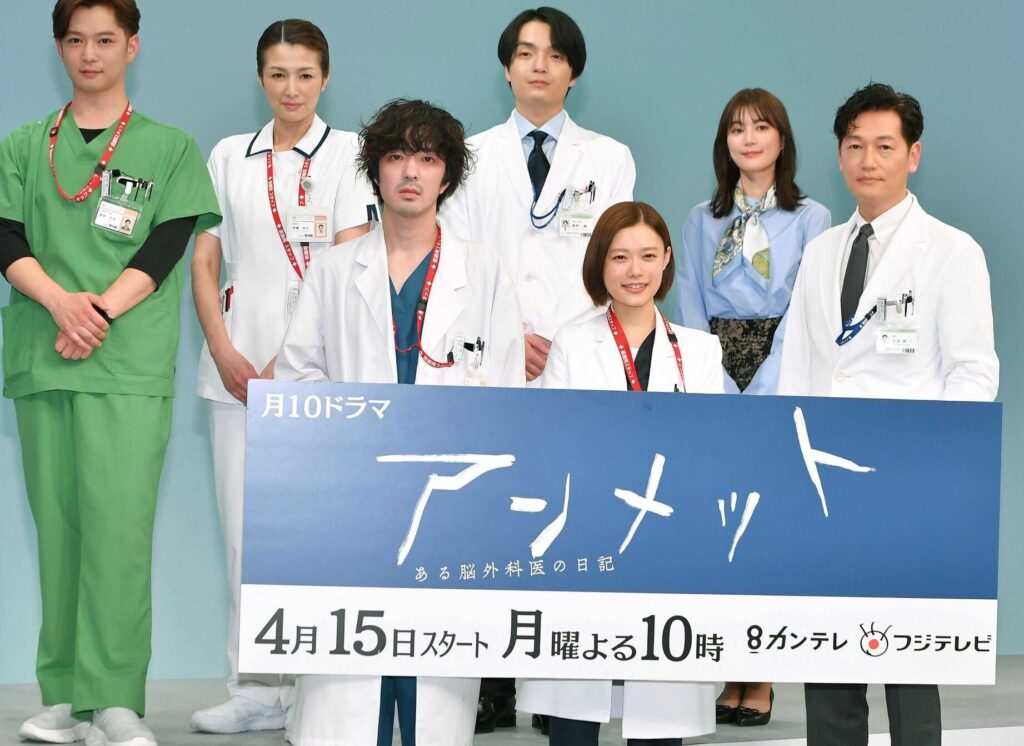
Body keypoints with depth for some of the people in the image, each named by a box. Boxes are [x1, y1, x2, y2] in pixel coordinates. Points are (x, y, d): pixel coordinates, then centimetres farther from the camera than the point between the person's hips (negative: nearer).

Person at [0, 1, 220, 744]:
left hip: (129, 364, -3)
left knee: (118, 527, -10)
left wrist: (100, 310, -14)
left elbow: (165, 249, 0)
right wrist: (60, 300, -14)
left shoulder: (170, 147, 10)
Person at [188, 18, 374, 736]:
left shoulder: (347, 153, 4)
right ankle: (256, 689, 8)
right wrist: (224, 351, -2)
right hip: (238, 362, 4)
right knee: (245, 528, 2)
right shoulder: (230, 156, 15)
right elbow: (205, 261, 13)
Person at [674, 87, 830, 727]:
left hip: (778, 387, -2)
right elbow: (690, 310, 8)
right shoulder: (702, 220, 14)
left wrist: (759, 396, -11)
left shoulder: (811, 219, 5)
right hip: (714, 384, 2)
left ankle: (762, 678, 2)